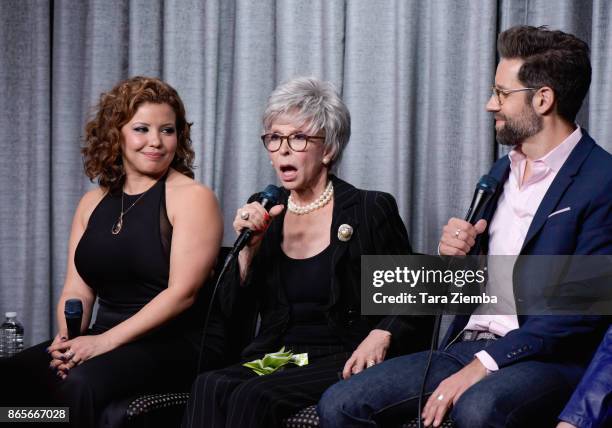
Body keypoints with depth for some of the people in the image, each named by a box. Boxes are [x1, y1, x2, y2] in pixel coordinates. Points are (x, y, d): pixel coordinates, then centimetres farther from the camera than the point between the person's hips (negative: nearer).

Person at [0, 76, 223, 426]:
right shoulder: (93, 203, 16)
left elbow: (182, 290, -12)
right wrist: (69, 338, -9)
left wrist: (106, 340, -19)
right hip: (103, 341, 5)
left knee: (81, 382, -35)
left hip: (172, 343, -5)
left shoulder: (192, 197, -3)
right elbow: (77, 290, 13)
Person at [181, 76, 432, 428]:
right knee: (209, 387, -29)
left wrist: (381, 336, -15)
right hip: (274, 356, 4)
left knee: (252, 396, -32)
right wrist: (249, 247, -4)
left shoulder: (371, 210, 2)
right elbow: (232, 312, 10)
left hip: (341, 362, -4)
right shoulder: (265, 214, 14)